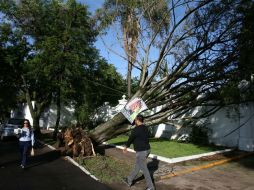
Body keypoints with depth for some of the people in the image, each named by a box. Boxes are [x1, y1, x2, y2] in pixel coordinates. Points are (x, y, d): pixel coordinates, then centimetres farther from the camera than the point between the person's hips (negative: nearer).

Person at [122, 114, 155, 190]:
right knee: (137, 166, 20)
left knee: (144, 169, 5)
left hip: (141, 152, -9)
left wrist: (126, 147, 10)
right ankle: (129, 180, 36)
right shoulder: (145, 128, 5)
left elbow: (130, 139, -7)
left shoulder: (136, 130, -20)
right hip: (147, 150, 9)